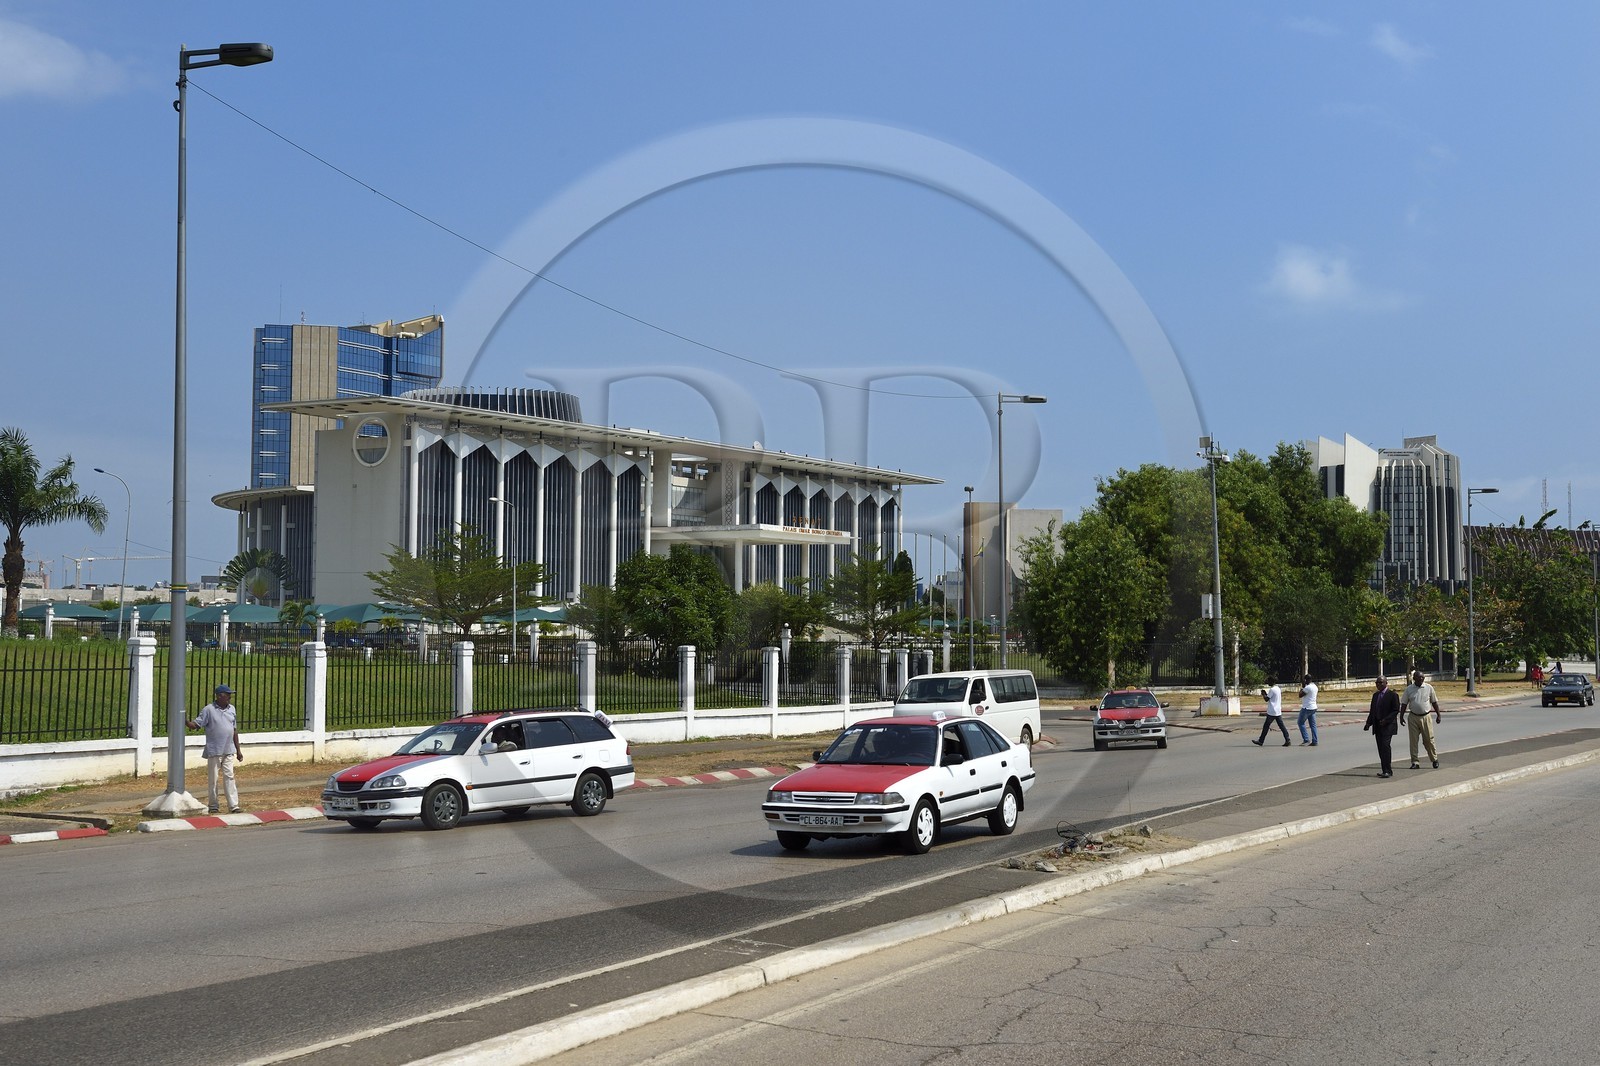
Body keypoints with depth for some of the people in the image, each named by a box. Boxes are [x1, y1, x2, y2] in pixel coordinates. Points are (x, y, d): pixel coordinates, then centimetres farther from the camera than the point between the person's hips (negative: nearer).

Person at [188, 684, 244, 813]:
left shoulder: (231, 709, 9)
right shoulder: (208, 710, -7)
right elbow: (196, 724, -11)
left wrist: (238, 750, 16)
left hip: (229, 751, 4)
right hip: (214, 751, -4)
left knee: (229, 776, 2)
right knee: (213, 779, 4)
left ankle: (234, 805, 1)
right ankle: (213, 806, 14)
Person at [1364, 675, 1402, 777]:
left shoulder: (1392, 695, -5)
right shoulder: (1375, 695, 16)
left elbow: (1396, 710, -9)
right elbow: (1372, 711, 19)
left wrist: (1386, 720, -19)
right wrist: (1368, 724, 9)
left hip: (1388, 725, -7)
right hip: (1377, 726, 7)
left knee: (1385, 746, -16)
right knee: (1381, 748, 5)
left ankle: (1388, 771, -16)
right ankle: (1385, 770, 9)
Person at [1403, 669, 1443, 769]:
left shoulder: (1429, 688, 2)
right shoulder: (1409, 689, 2)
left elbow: (1434, 702, 9)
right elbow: (1404, 704, 7)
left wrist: (1438, 715, 7)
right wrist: (1401, 716, 2)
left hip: (1425, 717, -1)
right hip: (1413, 717, 1)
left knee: (1429, 739, 2)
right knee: (1413, 740, 1)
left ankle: (1434, 759, 19)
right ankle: (1415, 762, 6)